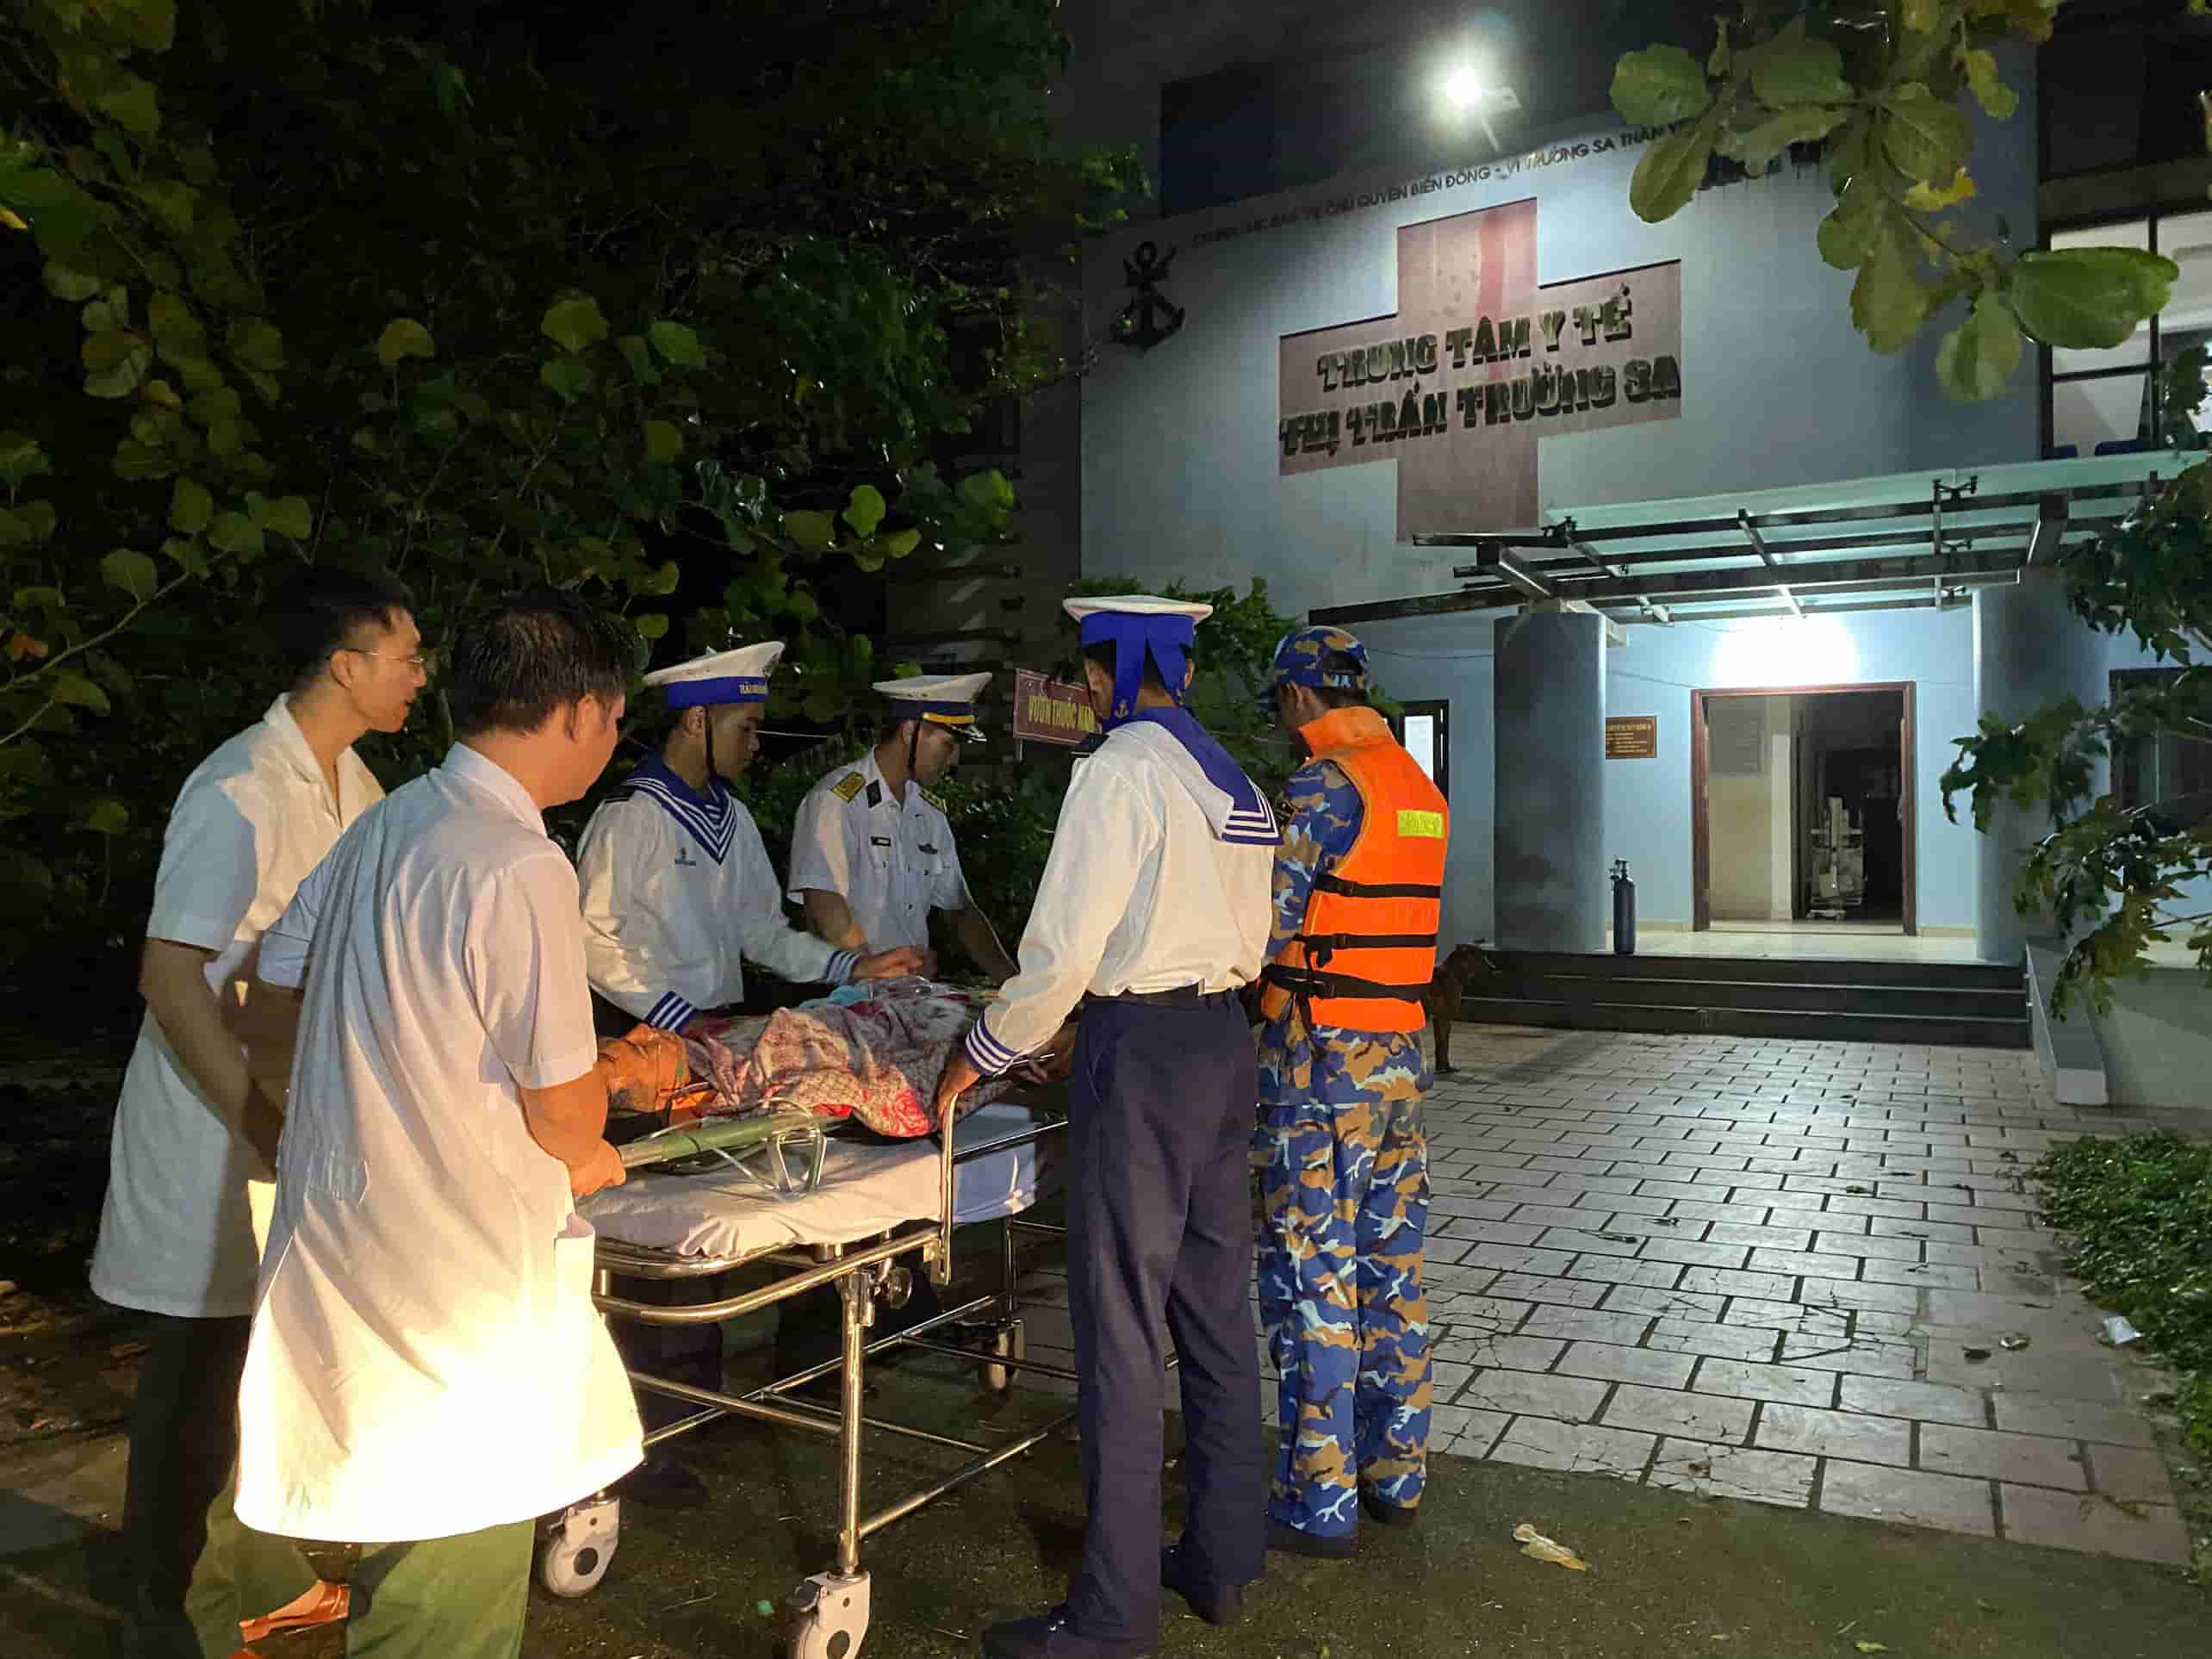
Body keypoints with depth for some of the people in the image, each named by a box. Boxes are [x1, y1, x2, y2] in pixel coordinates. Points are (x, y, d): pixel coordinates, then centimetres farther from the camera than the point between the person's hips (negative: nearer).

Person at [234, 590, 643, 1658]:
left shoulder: (387, 823, 4)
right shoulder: (521, 866, -23)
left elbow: (276, 981, 14)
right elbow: (564, 1108, -18)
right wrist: (587, 1161, 5)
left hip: (343, 1223, 9)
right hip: (455, 1275, -9)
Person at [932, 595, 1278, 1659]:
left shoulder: (1119, 771, -12)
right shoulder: (1232, 782, 12)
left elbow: (1063, 951, -16)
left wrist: (981, 1056, -2)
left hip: (1141, 1053, -8)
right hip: (1225, 1042, 9)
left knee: (1122, 1331, 0)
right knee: (1216, 1311, 15)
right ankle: (1223, 1562, 29)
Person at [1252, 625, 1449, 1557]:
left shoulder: (1324, 783, -14)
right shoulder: (1417, 786, 13)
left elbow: (1266, 925, -17)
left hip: (1322, 1060, -8)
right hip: (1400, 1055, 9)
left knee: (1312, 1277, 1)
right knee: (1391, 1267, 15)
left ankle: (1317, 1503, 11)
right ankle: (1395, 1474, 27)